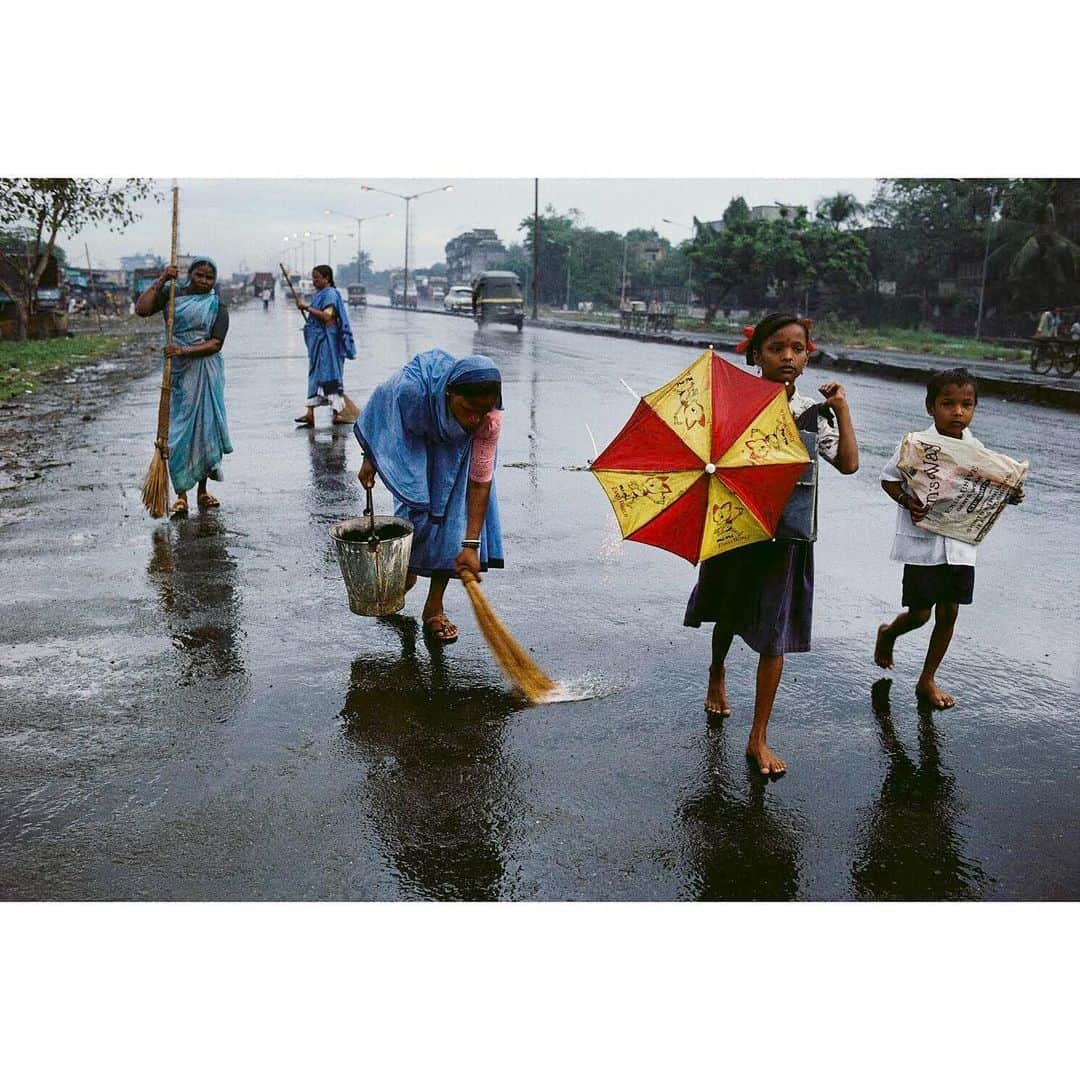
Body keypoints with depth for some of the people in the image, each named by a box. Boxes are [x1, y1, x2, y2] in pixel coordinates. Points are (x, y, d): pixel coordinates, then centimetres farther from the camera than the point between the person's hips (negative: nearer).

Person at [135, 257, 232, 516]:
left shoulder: (217, 307, 3)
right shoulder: (172, 293, 7)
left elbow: (216, 344, -9)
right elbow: (141, 309, -5)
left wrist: (184, 350, -22)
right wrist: (160, 282, -9)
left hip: (206, 373, 0)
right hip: (178, 372, 0)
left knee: (206, 426, 5)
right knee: (179, 431, -4)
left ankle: (203, 490, 18)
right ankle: (181, 495, -2)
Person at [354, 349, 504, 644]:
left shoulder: (490, 418, -38)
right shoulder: (411, 387, -42)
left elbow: (480, 481, -30)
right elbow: (380, 398, -17)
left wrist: (471, 544, -33)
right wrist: (369, 458, -8)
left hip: (455, 447, 1)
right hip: (412, 438, 0)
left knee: (452, 512, -10)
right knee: (417, 505, -8)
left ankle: (434, 609, -1)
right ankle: (407, 567, 24)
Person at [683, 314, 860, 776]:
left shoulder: (813, 413, -1)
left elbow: (847, 462, -11)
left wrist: (841, 408, -12)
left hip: (787, 532, 1)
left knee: (774, 633, -1)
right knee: (728, 615, 19)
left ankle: (758, 738, 7)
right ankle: (717, 675, 53)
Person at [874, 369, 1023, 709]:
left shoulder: (976, 450, 2)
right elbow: (888, 479, -5)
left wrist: (1008, 496, -7)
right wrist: (909, 502, -22)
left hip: (960, 545, 4)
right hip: (923, 542, -4)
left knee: (949, 612, 9)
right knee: (919, 614, 3)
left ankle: (928, 680, 25)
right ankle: (888, 633, 39)